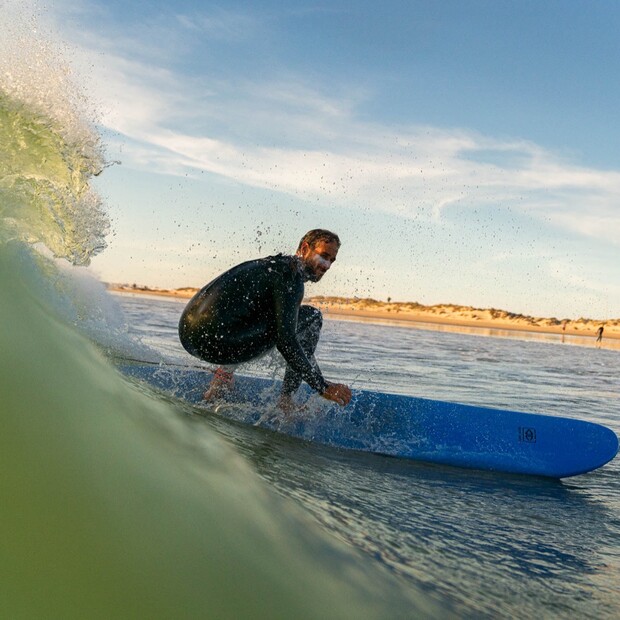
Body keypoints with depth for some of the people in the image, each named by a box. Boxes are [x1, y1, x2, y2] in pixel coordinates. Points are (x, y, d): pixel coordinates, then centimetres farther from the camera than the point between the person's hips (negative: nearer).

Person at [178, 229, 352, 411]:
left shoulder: (272, 265, 23)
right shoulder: (291, 277, -6)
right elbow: (285, 340, -15)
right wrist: (323, 387, -12)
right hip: (216, 342, -9)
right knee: (311, 317, 0)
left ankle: (226, 370, 18)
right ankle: (286, 399, 0)